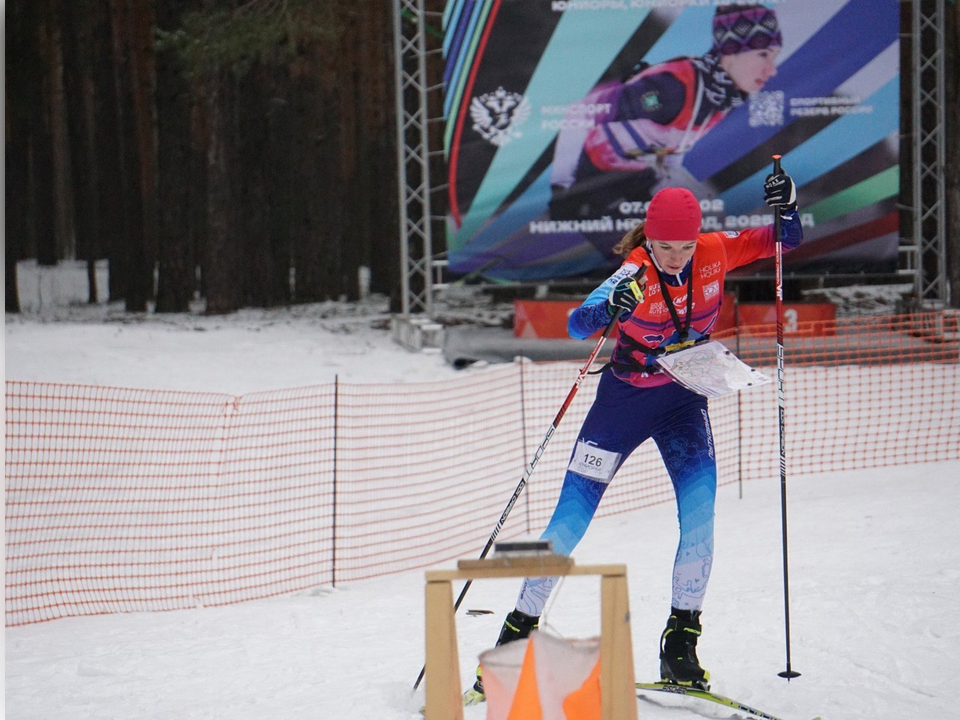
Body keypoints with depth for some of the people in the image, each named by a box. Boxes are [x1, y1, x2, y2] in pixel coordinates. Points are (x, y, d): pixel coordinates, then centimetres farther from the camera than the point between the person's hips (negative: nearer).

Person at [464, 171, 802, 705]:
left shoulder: (715, 252, -14)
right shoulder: (635, 275, -25)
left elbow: (785, 240, -4)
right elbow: (579, 324, -39)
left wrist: (786, 208, -26)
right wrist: (608, 310, -61)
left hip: (684, 400, 3)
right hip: (624, 399, -3)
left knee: (700, 513, -15)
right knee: (570, 522, -2)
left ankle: (680, 645, -3)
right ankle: (518, 632, 11)